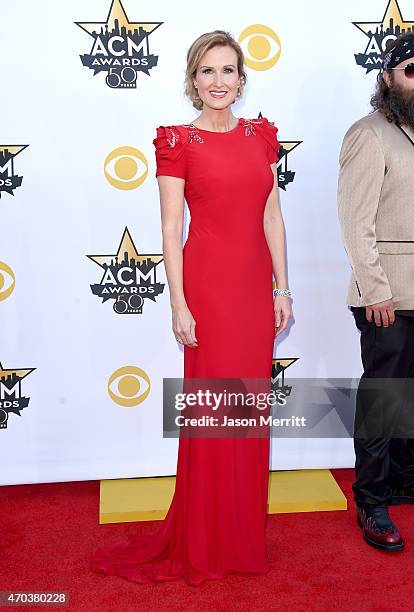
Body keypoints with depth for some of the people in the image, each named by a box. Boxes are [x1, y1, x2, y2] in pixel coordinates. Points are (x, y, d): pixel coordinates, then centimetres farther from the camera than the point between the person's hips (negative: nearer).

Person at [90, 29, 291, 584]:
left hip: (255, 286, 5)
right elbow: (171, 229, -6)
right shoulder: (177, 141, -3)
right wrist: (179, 304, -10)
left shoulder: (261, 134, 10)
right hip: (208, 284, -4)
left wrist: (281, 288, 6)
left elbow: (272, 217, 10)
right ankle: (207, 544, 23)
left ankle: (245, 532, 30)